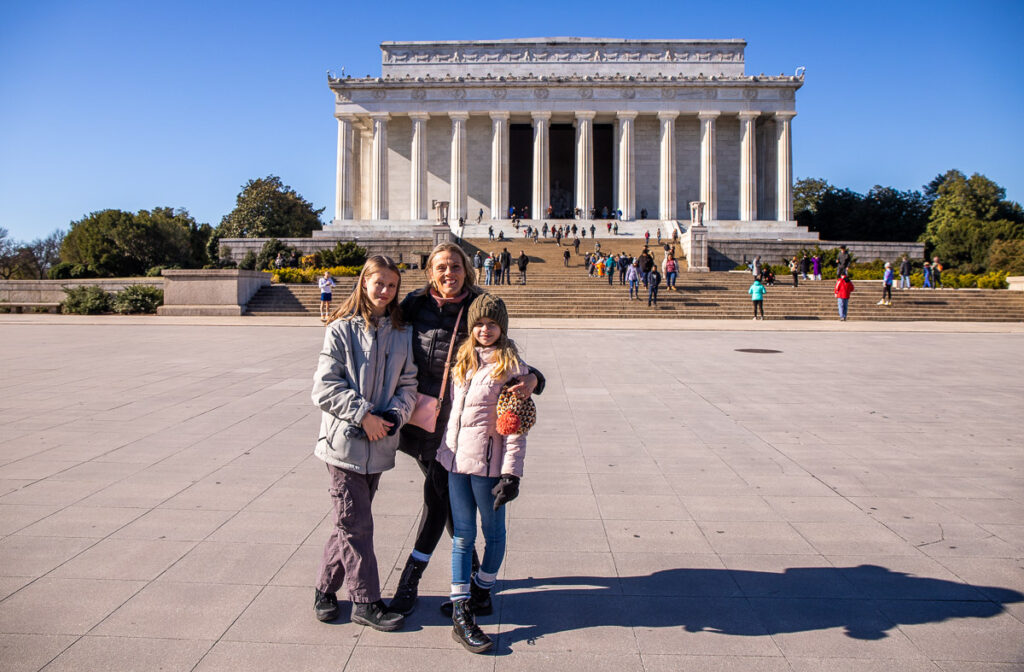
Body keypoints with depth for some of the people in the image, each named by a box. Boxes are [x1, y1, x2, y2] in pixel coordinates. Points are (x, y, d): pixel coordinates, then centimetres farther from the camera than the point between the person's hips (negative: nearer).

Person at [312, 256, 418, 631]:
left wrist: (395, 414, -12)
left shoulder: (402, 333, 7)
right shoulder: (342, 330, -5)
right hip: (345, 442, -4)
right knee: (356, 524, 1)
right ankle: (366, 602, 14)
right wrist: (363, 415, -17)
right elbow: (325, 387, -10)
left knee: (351, 522, 15)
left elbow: (408, 384, 7)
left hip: (380, 445, 5)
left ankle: (326, 588, 32)